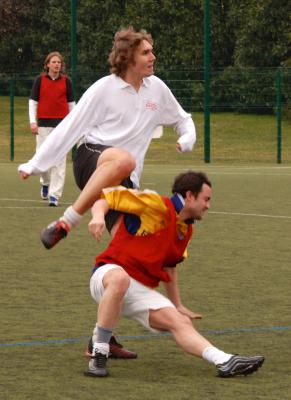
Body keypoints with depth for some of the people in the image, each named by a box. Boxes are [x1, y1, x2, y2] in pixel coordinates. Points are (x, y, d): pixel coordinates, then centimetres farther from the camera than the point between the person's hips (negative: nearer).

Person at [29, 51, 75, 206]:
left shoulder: (66, 81, 6)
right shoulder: (40, 80, 5)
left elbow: (71, 103, 11)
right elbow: (33, 101, 6)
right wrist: (33, 121, -3)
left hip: (61, 123, 0)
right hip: (43, 123, 0)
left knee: (59, 159, -7)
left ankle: (54, 194, -8)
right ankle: (45, 183, 31)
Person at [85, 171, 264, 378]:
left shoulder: (186, 231, 17)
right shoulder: (155, 205, -10)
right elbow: (105, 196, -10)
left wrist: (178, 306, 31)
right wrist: (98, 216, -32)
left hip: (143, 289, 8)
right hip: (109, 272, -8)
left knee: (180, 322, -12)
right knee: (120, 279, -42)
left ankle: (225, 362, -24)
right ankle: (98, 353, -35)